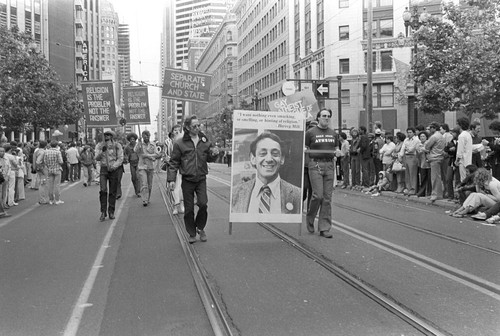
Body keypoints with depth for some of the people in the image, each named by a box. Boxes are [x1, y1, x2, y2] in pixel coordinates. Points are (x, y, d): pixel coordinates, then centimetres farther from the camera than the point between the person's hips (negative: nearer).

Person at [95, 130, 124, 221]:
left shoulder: (117, 145, 1)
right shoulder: (99, 145, 6)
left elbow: (120, 158, -2)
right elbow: (97, 158, 0)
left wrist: (113, 166, -16)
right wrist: (102, 151, -18)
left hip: (113, 169, 0)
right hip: (103, 169, 0)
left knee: (112, 192, 3)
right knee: (103, 190, -13)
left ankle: (111, 212, 12)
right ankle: (103, 212, -8)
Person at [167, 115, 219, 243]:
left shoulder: (205, 141, 4)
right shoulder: (180, 143, -4)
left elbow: (209, 159, 15)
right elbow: (173, 162, 0)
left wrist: (214, 154, -8)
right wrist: (171, 179, -7)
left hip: (201, 179, 1)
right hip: (187, 180, -1)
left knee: (203, 204, -11)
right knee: (189, 209, 5)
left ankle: (200, 228, 14)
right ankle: (192, 233, 20)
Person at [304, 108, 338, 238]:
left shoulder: (332, 133, 15)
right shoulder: (310, 132, 1)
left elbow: (336, 148, 24)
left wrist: (337, 152, 3)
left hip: (329, 165, 4)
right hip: (315, 165, -4)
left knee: (327, 197, 2)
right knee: (318, 195, -11)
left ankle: (324, 228, 8)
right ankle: (310, 218, 17)